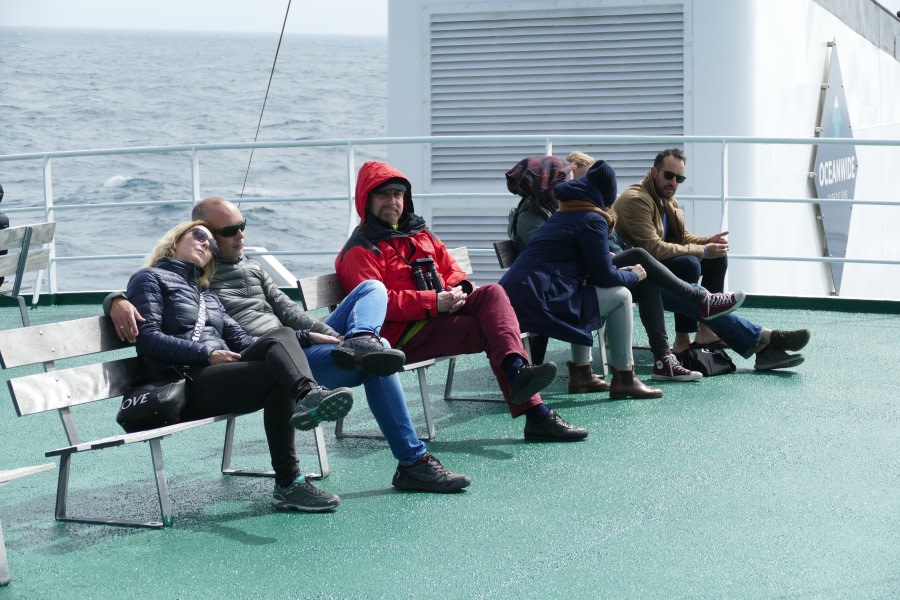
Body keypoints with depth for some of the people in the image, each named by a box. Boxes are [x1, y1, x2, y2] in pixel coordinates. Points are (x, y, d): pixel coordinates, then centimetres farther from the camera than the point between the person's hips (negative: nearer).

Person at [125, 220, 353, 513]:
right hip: (185, 383, -6)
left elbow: (240, 338, 24)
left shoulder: (208, 296, 36)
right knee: (278, 376, -29)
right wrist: (207, 353, -15)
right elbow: (147, 338, -3)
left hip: (220, 374, 6)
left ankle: (308, 392, -54)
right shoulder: (150, 278, 13)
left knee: (281, 335, -25)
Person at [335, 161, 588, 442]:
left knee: (492, 292, -21)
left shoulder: (418, 232, 22)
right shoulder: (360, 251, -4)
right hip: (403, 336, -7)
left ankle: (517, 370, -42)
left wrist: (457, 289, -3)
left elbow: (450, 267, 24)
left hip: (440, 312, 7)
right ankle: (534, 412, -32)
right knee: (493, 331, -22)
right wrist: (433, 303, -22)